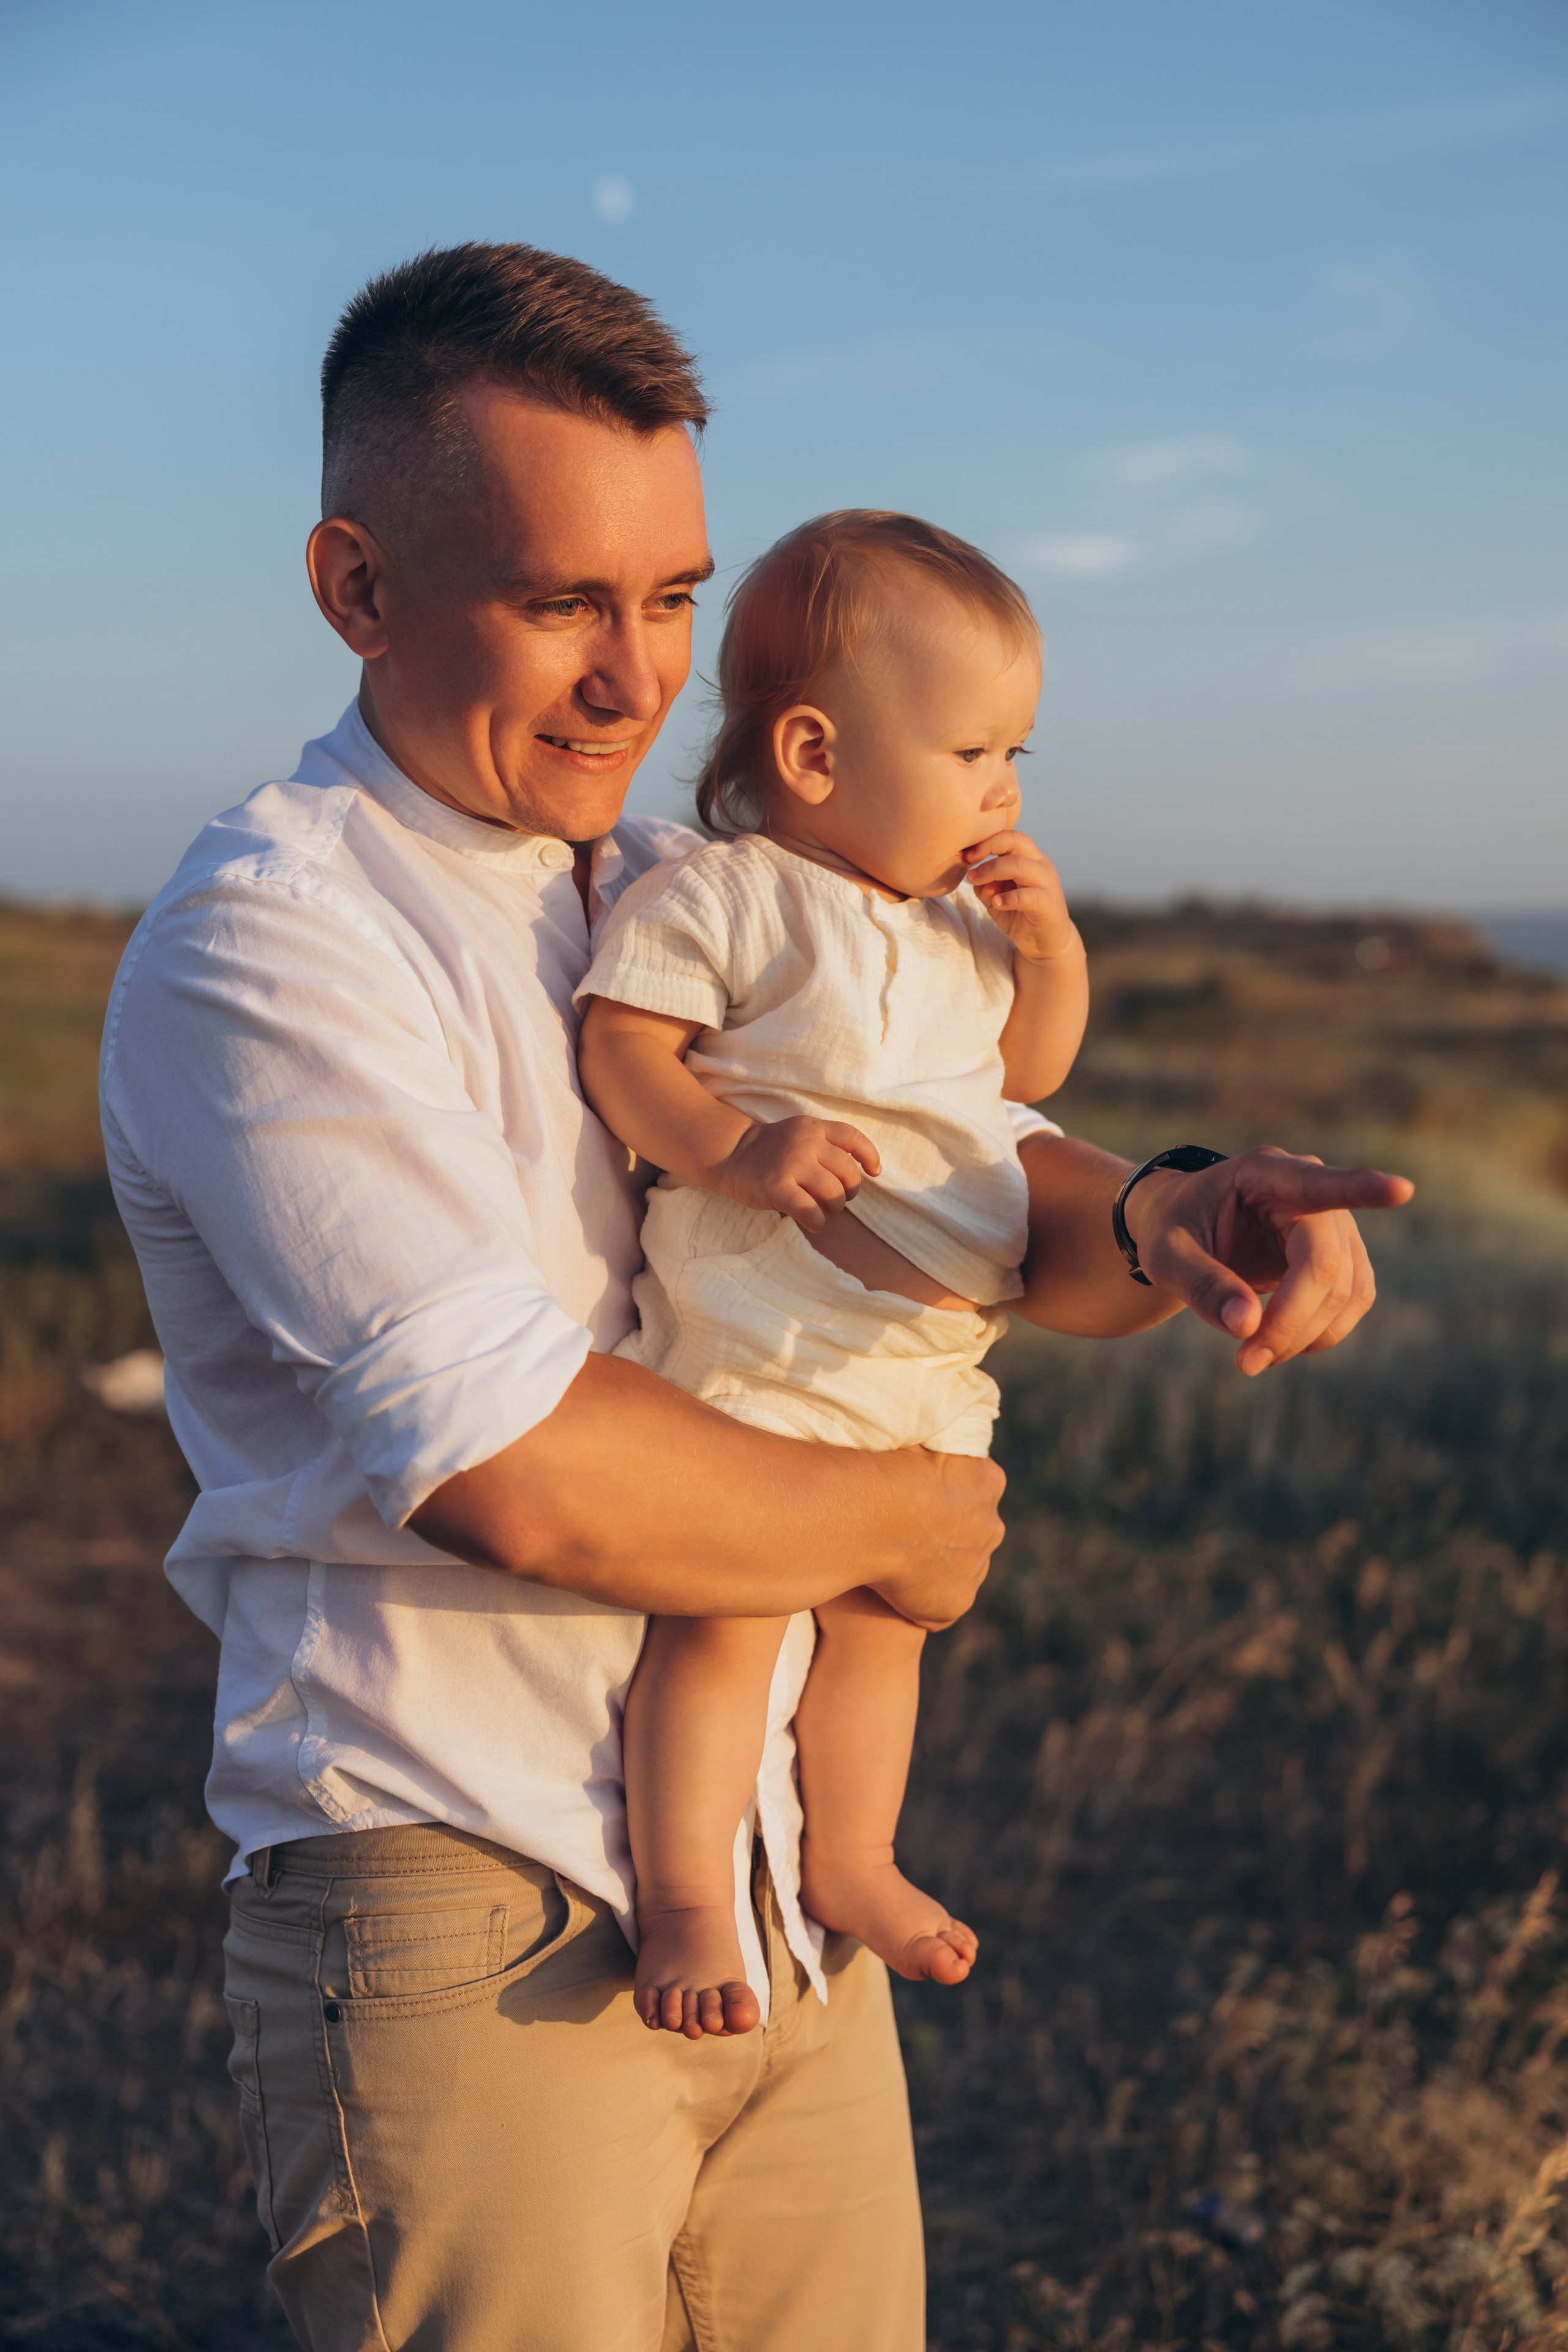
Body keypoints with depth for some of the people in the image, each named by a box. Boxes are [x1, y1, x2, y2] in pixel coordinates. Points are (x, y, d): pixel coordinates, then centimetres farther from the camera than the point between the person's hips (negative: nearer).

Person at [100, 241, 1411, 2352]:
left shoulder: (707, 897, 10)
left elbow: (983, 1187, 8)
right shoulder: (262, 945, -15)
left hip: (781, 1909, 7)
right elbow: (527, 1476, -25)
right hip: (468, 1936, -6)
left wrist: (1164, 1225, -15)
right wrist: (898, 1518, -10)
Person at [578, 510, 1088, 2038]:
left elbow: (1032, 1068, 19)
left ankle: (851, 1861, 34)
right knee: (721, 1614, -8)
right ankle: (682, 1905, 5)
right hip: (759, 1335, -7)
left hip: (934, 1350, 8)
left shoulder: (967, 914, 13)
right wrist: (736, 1149, -28)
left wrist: (1047, 944, 2)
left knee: (881, 1615, 18)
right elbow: (618, 1044, -15)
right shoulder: (716, 898, -11)